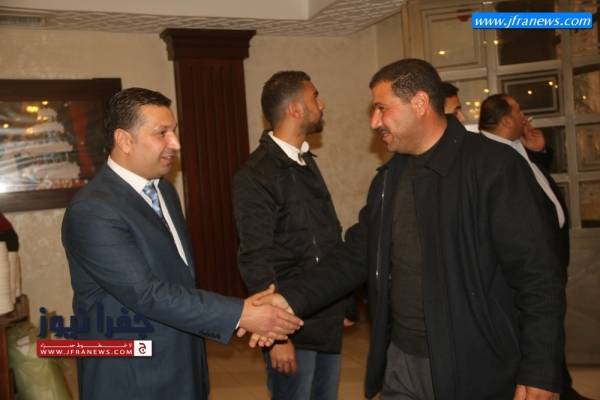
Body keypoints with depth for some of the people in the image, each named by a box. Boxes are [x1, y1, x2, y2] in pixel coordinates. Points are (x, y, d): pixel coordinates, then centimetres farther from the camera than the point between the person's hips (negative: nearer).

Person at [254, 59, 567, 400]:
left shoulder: (494, 166, -13)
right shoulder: (388, 179, 8)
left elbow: (539, 274, -15)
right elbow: (356, 257, 8)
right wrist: (292, 299, -5)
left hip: (475, 369, -6)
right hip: (401, 360, 6)